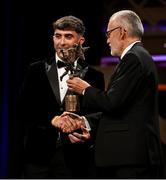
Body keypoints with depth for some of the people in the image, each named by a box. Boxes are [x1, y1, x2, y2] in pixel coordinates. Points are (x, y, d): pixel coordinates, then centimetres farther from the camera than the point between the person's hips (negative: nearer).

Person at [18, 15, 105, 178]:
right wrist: (52, 120, -13)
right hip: (39, 154, 1)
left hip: (75, 158, -1)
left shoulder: (94, 76, 7)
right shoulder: (37, 70, 10)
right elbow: (24, 110, 3)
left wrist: (83, 125, -17)